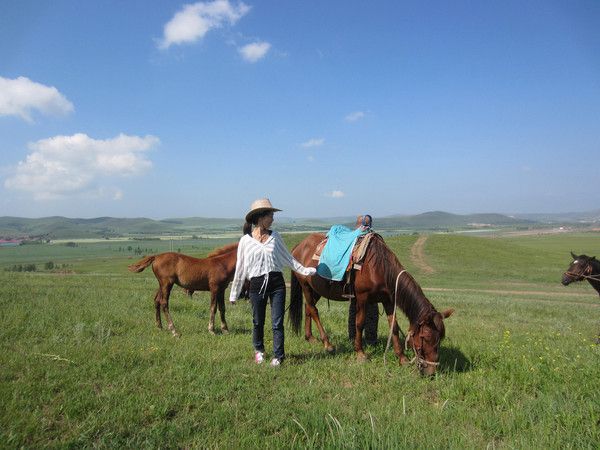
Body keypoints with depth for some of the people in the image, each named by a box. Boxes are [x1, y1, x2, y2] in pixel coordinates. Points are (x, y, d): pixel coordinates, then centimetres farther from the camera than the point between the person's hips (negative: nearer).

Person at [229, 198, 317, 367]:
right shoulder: (245, 240, -3)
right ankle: (258, 350, 39)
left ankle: (278, 356, 13)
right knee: (258, 322, 14)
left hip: (276, 283, 1)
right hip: (257, 284, -1)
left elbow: (288, 258, 14)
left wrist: (304, 270, 10)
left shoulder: (274, 236, 4)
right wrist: (234, 294, 6)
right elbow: (240, 268, 3)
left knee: (277, 322, 0)